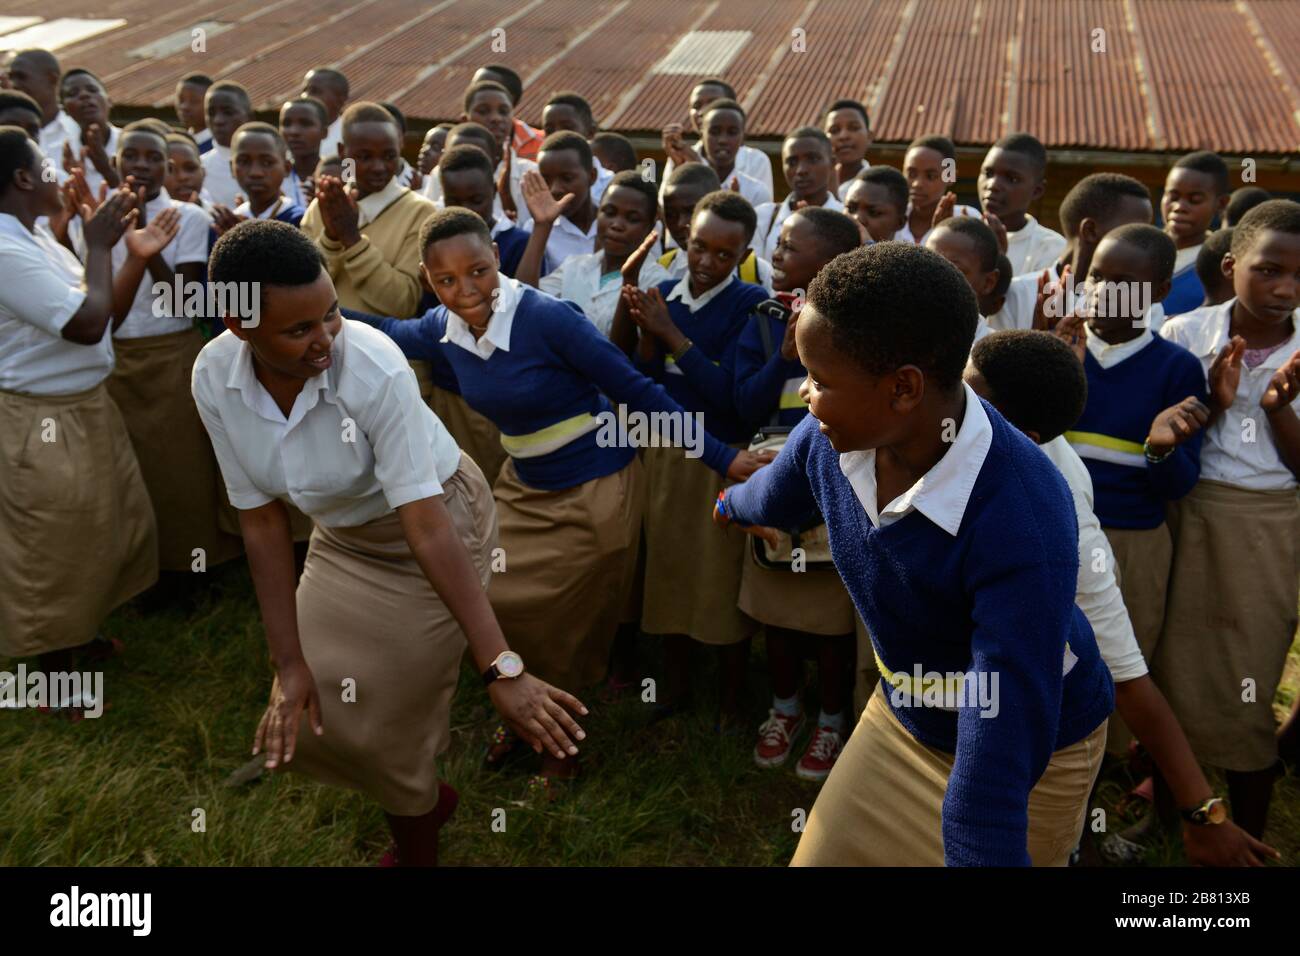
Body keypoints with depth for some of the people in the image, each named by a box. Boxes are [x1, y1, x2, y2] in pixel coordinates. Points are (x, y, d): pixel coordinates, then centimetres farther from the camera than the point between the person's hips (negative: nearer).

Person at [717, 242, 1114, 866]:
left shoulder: (1024, 530, -38)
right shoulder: (827, 438, -18)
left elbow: (995, 768, -38)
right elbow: (770, 500, 10)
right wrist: (725, 507, 31)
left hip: (1036, 752, -5)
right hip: (900, 716, 5)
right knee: (823, 853, 10)